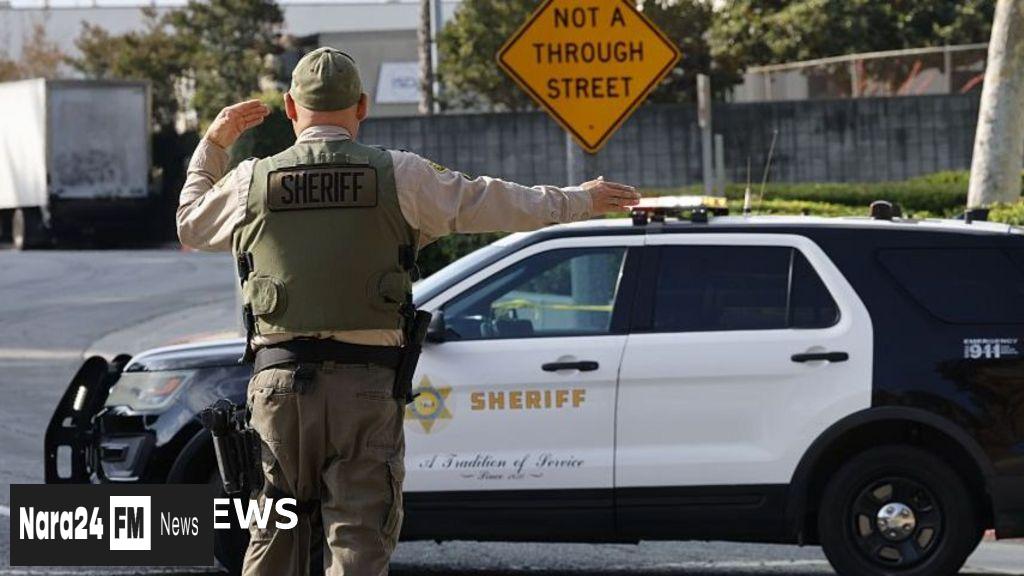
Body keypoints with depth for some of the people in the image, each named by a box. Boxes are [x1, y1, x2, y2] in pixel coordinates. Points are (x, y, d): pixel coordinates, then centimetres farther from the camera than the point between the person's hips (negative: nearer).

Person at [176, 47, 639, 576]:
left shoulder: (251, 181, 4)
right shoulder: (398, 176, -1)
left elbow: (192, 225, 23)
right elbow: (490, 204, 9)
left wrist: (214, 144, 36)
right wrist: (580, 200, 23)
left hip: (280, 379, 2)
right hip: (366, 384, -2)